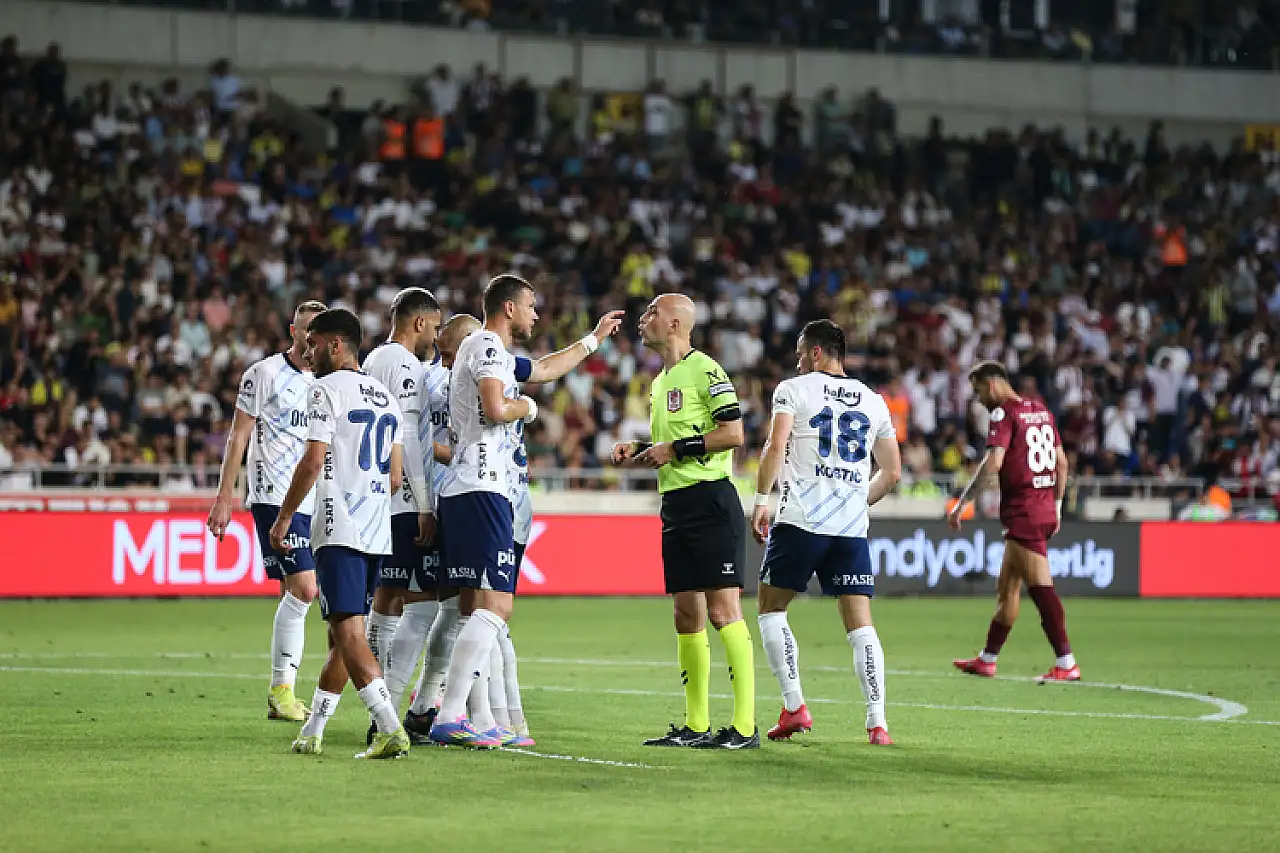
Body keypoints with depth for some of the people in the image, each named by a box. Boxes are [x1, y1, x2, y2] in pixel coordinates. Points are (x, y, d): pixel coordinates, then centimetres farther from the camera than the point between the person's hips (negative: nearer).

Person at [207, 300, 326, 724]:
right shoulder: (265, 374, -3)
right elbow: (238, 438, -2)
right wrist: (223, 498, -6)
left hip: (314, 502, 6)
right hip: (274, 496, -6)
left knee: (294, 595, 5)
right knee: (304, 588, -15)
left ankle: (283, 693, 10)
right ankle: (281, 688, -7)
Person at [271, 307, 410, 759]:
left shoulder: (328, 389, -6)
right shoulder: (387, 397, 17)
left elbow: (313, 462, -14)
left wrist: (284, 517, -5)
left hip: (339, 531, -8)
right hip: (378, 533, 8)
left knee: (350, 634, -12)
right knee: (342, 635, 14)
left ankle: (390, 729, -25)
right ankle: (312, 732, 22)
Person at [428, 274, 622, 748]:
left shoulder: (490, 351, 24)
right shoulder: (487, 345, -7)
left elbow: (547, 368, 41)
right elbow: (495, 409, -22)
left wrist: (595, 338, 48)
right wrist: (526, 407, -1)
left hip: (461, 492, 11)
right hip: (482, 491, -11)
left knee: (474, 609, 10)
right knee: (494, 606, -15)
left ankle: (480, 719, 12)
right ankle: (449, 717, -22)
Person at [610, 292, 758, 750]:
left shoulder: (704, 370, -9)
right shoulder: (661, 381, 19)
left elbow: (733, 434, -16)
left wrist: (675, 448, -14)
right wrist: (636, 452, 11)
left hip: (711, 501, -9)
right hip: (675, 506, 9)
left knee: (723, 611, -11)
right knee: (687, 615, 9)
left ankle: (745, 726, -11)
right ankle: (696, 725, 13)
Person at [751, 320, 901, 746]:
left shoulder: (793, 390, 2)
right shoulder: (874, 402, 16)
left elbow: (775, 447, -11)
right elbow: (892, 472, 17)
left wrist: (761, 500, -4)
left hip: (801, 520, -4)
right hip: (852, 528, 4)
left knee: (771, 609, 12)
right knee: (860, 624, 3)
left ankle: (794, 706, 3)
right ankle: (877, 722, -8)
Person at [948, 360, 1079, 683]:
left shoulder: (1004, 412, -10)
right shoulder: (1041, 410, 15)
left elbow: (993, 462, -22)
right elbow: (1062, 462, 18)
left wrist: (962, 502, -17)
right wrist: (1056, 506, 25)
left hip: (1023, 512, -9)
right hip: (1044, 509, 9)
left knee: (1041, 588, -9)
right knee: (1006, 587, 17)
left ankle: (1066, 664, -11)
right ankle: (987, 660, 25)